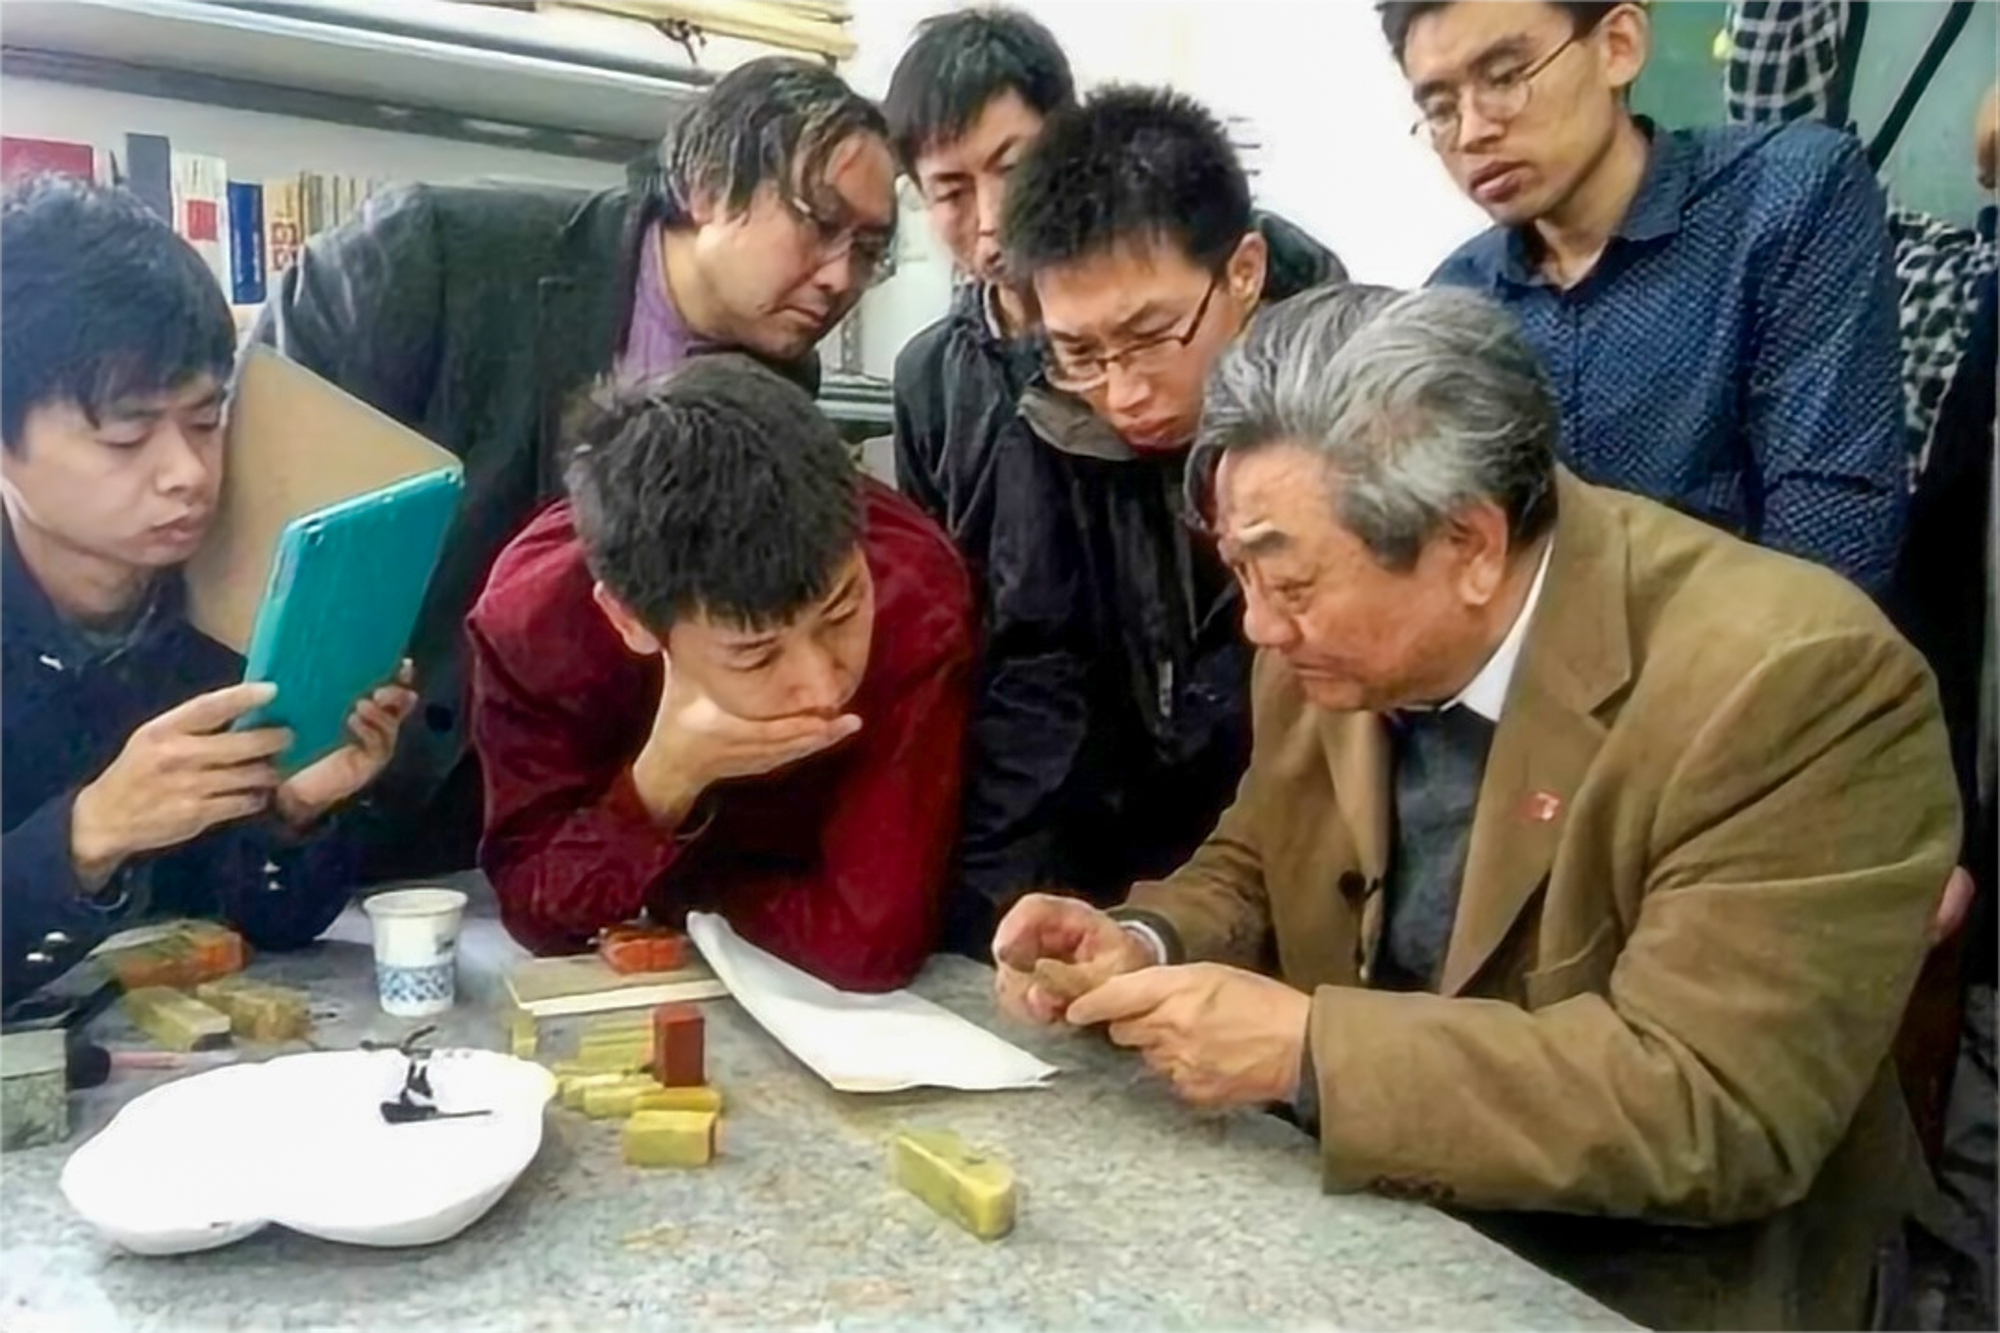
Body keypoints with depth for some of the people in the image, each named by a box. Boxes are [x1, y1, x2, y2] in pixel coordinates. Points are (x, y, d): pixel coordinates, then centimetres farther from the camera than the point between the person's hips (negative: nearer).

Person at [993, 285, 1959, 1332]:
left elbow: (1714, 1112, -27)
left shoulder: (1794, 680, -24)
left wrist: (1309, 1047, -29)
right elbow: (1254, 868, 9)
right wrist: (1147, 945, -12)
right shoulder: (1338, 643, -5)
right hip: (1357, 1212, 6)